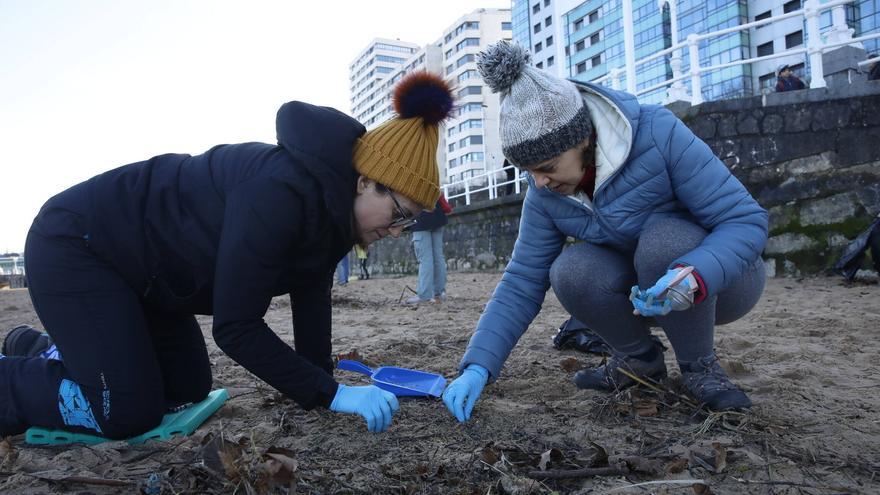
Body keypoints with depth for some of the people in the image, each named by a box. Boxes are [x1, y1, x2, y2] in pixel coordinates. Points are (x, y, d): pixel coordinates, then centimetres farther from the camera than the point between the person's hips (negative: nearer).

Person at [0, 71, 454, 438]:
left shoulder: (335, 206, -7)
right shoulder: (281, 194, -36)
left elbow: (311, 299, -2)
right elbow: (236, 327, -32)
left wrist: (325, 385, -4)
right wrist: (331, 394, -29)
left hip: (143, 266, 9)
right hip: (75, 245, -9)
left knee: (189, 389, 15)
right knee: (128, 413, -15)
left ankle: (40, 349, 34)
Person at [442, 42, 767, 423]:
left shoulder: (659, 134, -27)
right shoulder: (544, 193, -13)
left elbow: (747, 219, -24)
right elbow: (521, 284, -13)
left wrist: (692, 277, -44)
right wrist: (478, 366, -23)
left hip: (720, 276, -3)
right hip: (643, 291, 3)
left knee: (661, 239, -35)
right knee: (569, 272, -26)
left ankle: (700, 367, -10)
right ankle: (639, 359, 1)